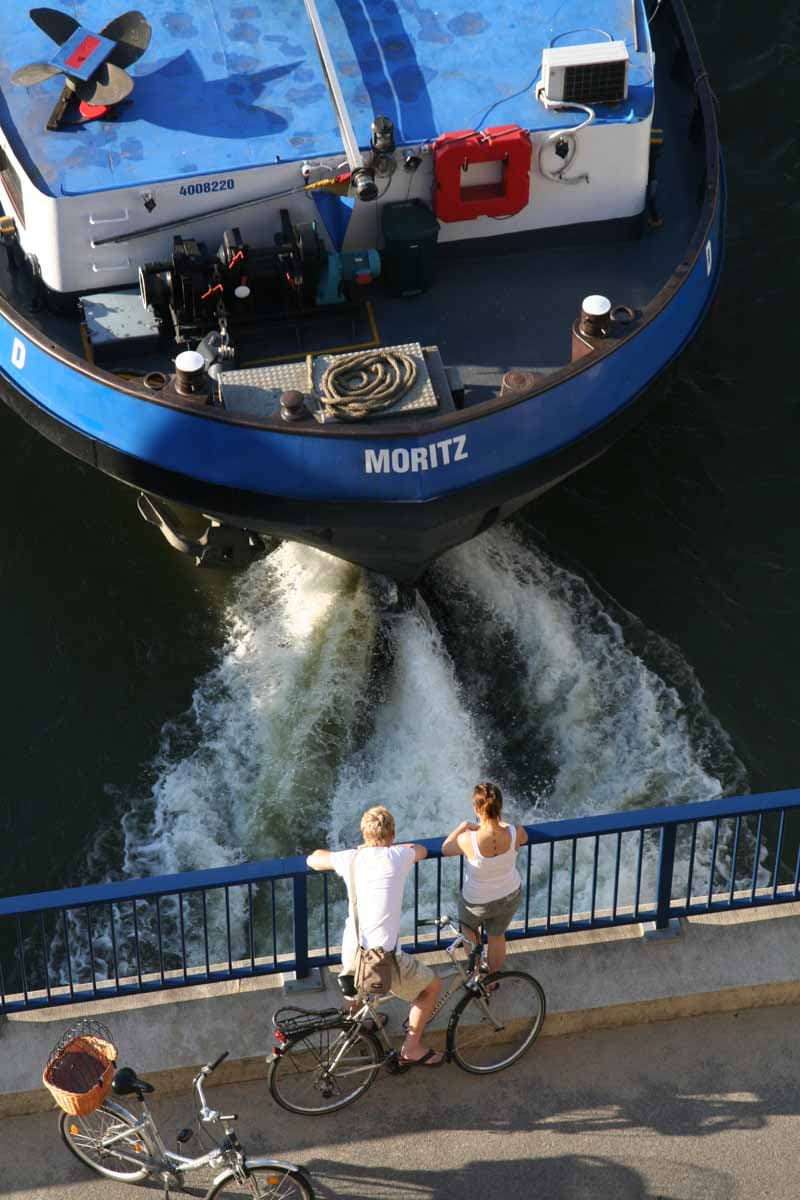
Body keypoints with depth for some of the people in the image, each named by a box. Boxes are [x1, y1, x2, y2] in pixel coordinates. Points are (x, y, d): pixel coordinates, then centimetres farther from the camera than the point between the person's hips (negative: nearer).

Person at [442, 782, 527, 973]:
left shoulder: (468, 840, -37)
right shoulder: (515, 833, -29)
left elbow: (445, 848, -13)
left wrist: (463, 826, -2)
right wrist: (500, 825, 11)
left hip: (477, 902, -3)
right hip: (510, 896, 3)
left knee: (468, 926, 34)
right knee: (497, 936, 30)